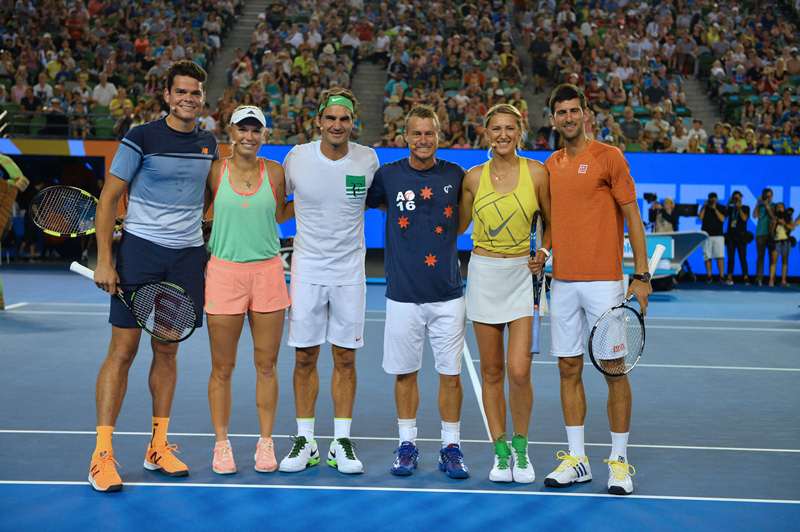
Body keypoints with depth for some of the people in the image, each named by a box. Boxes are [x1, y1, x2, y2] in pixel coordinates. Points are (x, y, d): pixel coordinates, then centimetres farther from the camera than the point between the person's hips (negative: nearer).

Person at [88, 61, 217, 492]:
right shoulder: (141, 138, -6)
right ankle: (102, 453, -2)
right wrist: (104, 261, -11)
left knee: (167, 350, 10)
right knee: (123, 349, -5)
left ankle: (158, 447, 18)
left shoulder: (208, 144, 10)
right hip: (140, 249, -4)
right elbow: (108, 199, -5)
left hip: (187, 254, 5)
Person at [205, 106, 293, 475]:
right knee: (222, 368, 5)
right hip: (224, 274, -1)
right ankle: (222, 444, 18)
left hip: (267, 273, 1)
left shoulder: (274, 172, 2)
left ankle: (265, 443, 18)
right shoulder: (215, 171, -1)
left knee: (266, 365, 7)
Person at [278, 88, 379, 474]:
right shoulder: (297, 157, -5)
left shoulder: (368, 160, -3)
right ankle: (305, 440, 14)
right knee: (305, 357, 3)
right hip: (307, 268, 0)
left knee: (345, 358, 4)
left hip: (349, 272, 0)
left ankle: (342, 442, 13)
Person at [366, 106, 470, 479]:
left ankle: (451, 446, 15)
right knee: (404, 374, 8)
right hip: (403, 295, 0)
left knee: (450, 374, 3)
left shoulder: (455, 176, 3)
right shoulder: (388, 175, 0)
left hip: (448, 295, 0)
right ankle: (407, 444, 21)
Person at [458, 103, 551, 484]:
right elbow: (457, 225, 16)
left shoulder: (536, 173, -2)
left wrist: (544, 251, -3)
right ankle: (500, 453, 17)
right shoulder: (474, 177, 3)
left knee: (519, 372, -10)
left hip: (521, 275, -2)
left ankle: (521, 449, 11)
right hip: (483, 275, 2)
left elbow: (551, 220, 10)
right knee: (492, 372, 5)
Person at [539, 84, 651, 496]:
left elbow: (632, 216, -4)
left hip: (604, 282, -5)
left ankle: (619, 462, 8)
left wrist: (642, 275, -9)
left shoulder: (608, 156, -3)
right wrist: (540, 255, 6)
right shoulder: (550, 165, 13)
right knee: (569, 370, 7)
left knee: (614, 370, -1)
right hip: (562, 283, 5)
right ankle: (576, 459, 15)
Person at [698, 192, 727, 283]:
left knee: (720, 256, -9)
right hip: (706, 235, 2)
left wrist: (715, 209, -9)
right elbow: (700, 217, -3)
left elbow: (722, 219, -7)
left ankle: (721, 276, -10)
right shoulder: (704, 207, 12)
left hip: (718, 235, -2)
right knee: (707, 257, -1)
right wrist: (704, 207, -5)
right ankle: (709, 276, 3)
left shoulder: (721, 208, 8)